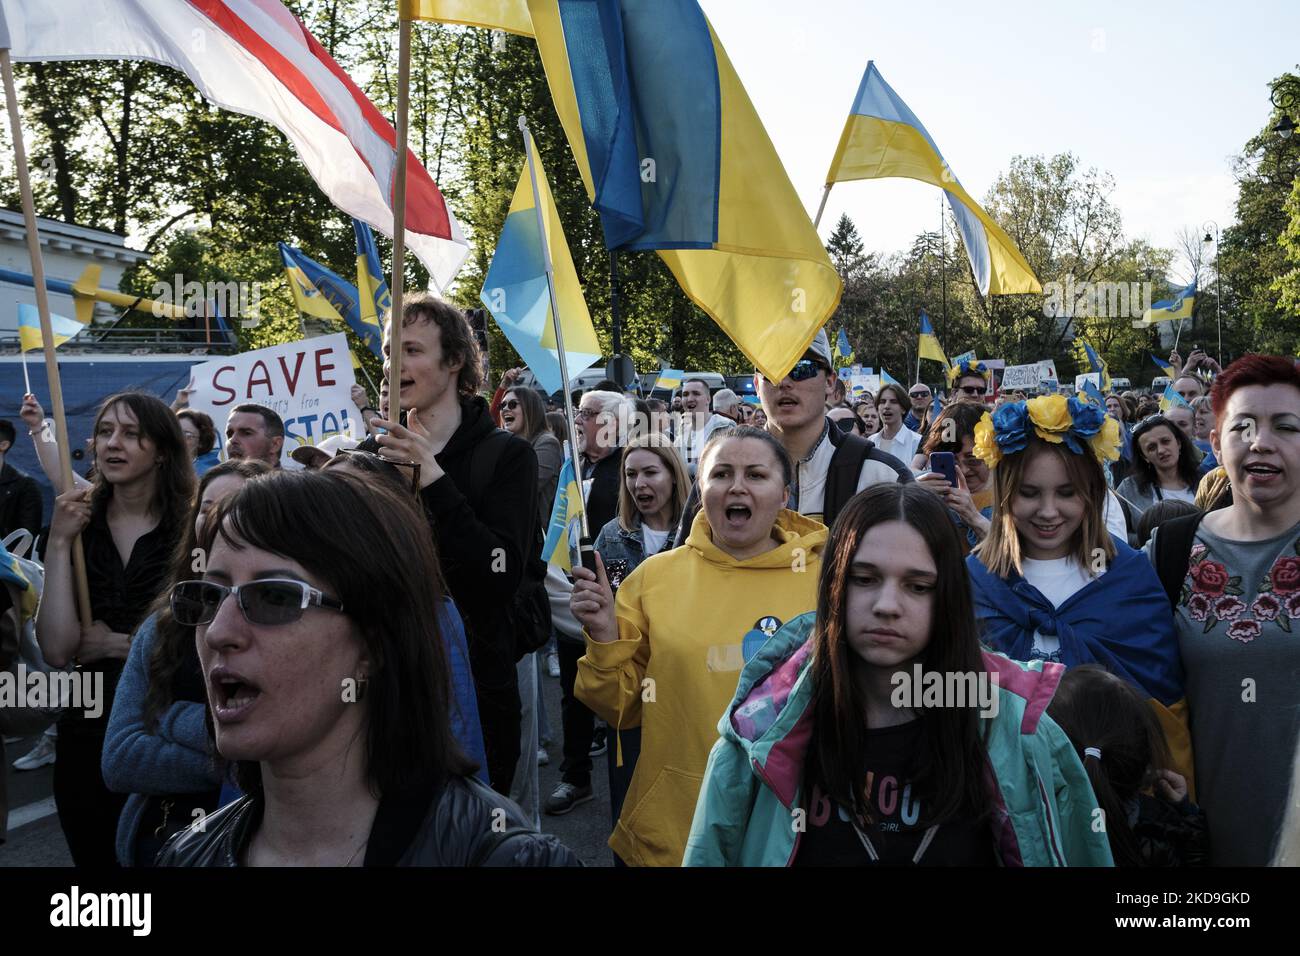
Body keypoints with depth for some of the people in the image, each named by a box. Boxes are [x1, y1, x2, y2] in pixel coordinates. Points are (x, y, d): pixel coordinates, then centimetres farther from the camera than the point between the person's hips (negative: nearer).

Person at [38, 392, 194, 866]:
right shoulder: (79, 526, 0)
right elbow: (57, 651, -11)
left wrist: (116, 643, -10)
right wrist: (59, 543, -14)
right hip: (88, 736, 3)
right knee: (95, 856, 19)